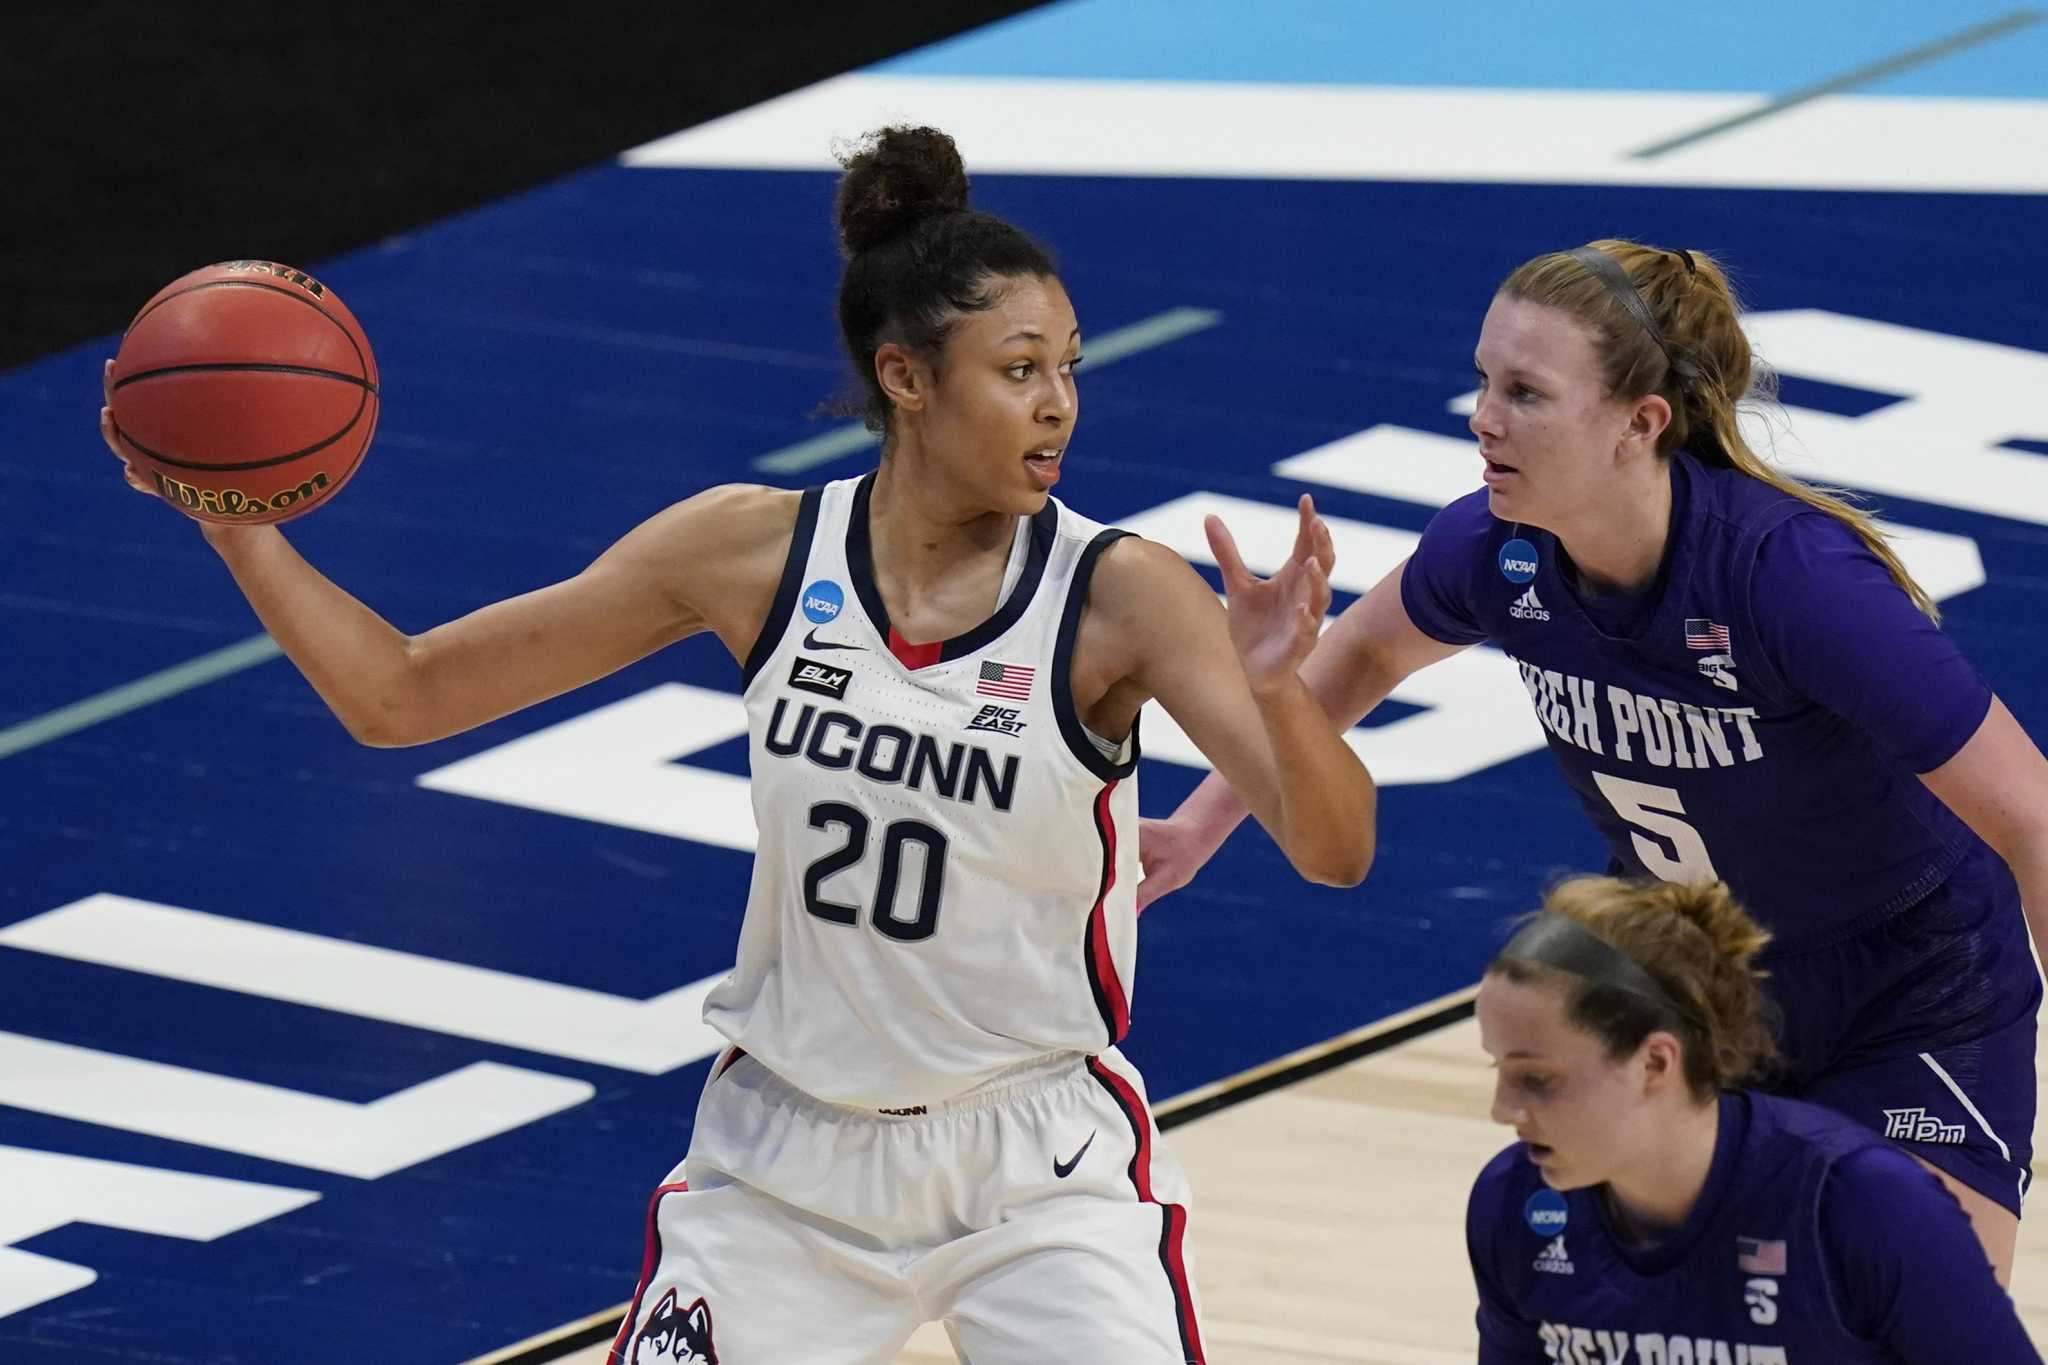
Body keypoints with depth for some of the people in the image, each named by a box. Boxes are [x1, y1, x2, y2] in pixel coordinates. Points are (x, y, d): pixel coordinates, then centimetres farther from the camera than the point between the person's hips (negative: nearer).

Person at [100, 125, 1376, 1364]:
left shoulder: (1115, 596, -15)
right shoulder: (756, 553, -8)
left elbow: (1337, 849, -25)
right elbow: (403, 694, -2)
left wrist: (1276, 687, -45)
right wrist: (232, 518, -15)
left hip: (1037, 1169, -2)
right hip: (789, 1156, 2)